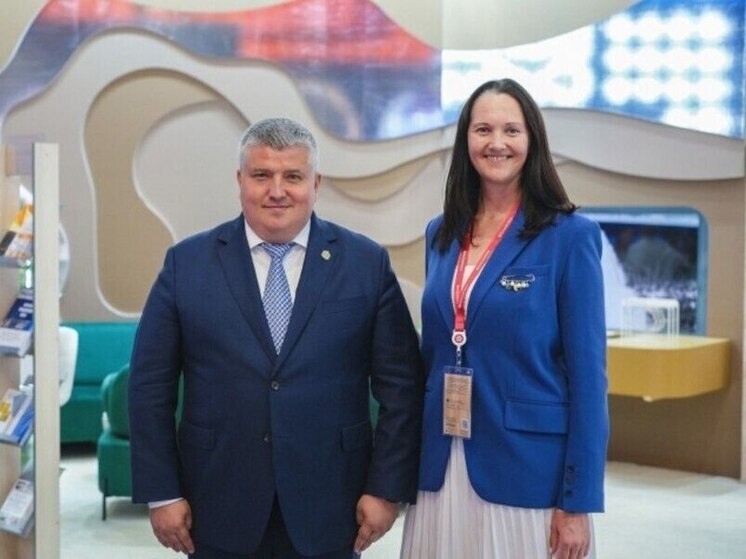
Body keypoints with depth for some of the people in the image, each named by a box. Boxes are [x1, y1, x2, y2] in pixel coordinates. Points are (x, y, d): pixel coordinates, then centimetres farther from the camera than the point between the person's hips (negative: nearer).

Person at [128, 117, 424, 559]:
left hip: (326, 510, 0)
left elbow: (401, 387, 1)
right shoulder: (188, 263, 1)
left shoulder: (367, 263, 0)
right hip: (220, 511, 0)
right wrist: (162, 493, -2)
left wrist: (387, 488, -3)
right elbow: (151, 388, 2)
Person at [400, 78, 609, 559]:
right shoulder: (442, 234, 8)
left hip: (527, 469, -4)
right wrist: (413, 460, 11)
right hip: (442, 468, 5)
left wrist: (579, 501, -12)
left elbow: (587, 372, -9)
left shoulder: (569, 236, -7)